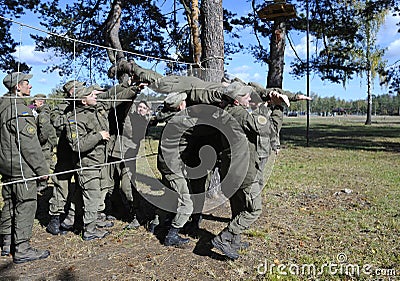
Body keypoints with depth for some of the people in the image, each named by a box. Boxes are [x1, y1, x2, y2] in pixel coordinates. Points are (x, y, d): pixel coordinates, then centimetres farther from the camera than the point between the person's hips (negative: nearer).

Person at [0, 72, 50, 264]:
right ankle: (22, 249, 6)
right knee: (26, 205, -2)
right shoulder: (20, 110, -18)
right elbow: (29, 144, -20)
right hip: (21, 168, -10)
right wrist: (42, 169, -15)